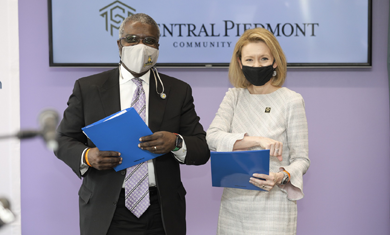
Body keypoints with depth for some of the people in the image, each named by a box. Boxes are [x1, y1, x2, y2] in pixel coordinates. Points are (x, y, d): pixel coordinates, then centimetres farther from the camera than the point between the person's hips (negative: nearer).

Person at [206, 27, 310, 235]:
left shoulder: (291, 101, -2)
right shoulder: (234, 97, 8)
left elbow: (301, 159, -1)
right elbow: (212, 138, -8)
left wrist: (281, 177, -22)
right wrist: (257, 140, -20)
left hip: (272, 204, -3)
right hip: (233, 204, 3)